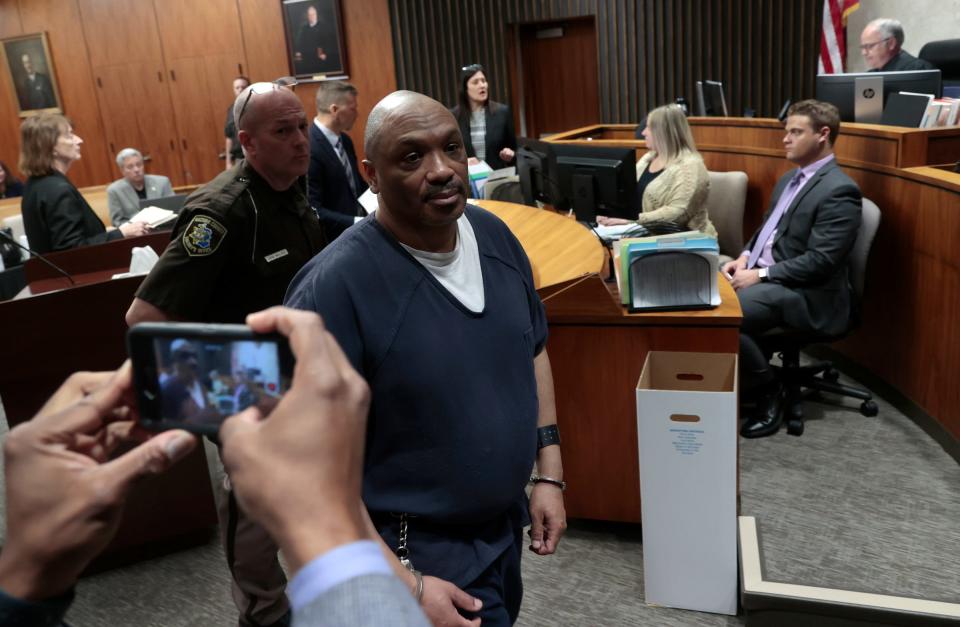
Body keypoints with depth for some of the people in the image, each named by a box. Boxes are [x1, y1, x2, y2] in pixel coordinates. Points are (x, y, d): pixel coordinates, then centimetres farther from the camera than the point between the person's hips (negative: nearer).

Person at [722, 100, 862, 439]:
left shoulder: (839, 190, -14)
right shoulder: (790, 178, 15)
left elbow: (819, 262, -20)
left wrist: (760, 275, -21)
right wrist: (746, 256, 2)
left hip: (803, 292, -9)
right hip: (762, 274, 9)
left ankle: (767, 389, -4)